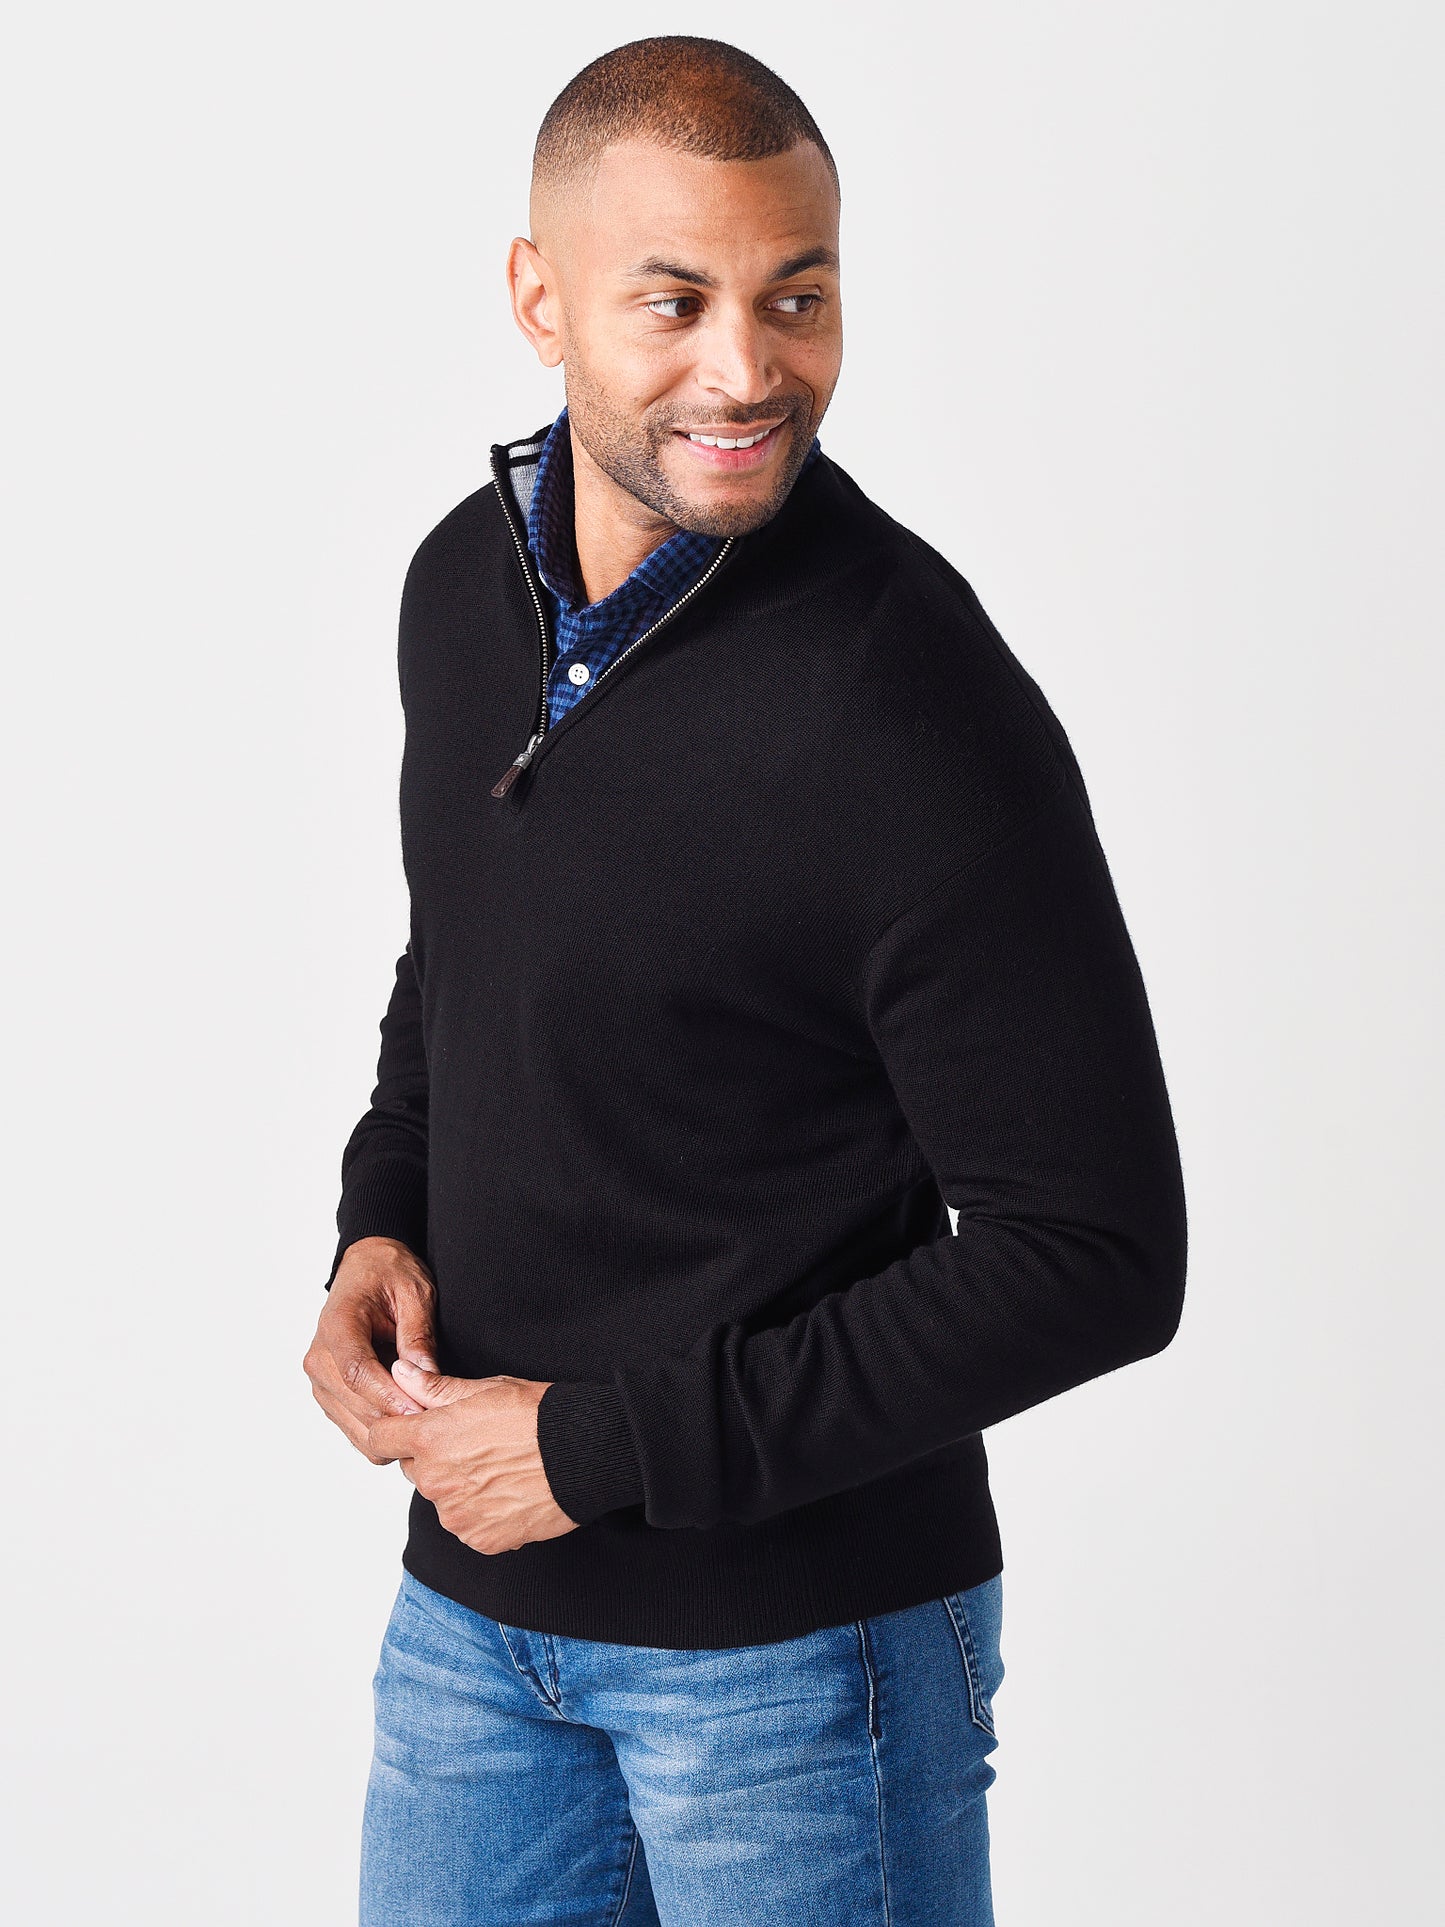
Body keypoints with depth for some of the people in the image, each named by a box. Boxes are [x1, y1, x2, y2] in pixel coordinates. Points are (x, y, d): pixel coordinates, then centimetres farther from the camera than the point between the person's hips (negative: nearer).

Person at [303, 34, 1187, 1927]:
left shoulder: (917, 715, -22)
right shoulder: (465, 579, 1)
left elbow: (1096, 1262, -20)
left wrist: (607, 1444, -18)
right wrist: (381, 1224, -1)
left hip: (801, 1639, -6)